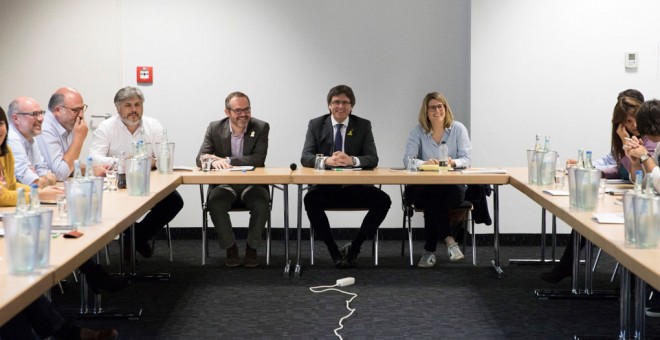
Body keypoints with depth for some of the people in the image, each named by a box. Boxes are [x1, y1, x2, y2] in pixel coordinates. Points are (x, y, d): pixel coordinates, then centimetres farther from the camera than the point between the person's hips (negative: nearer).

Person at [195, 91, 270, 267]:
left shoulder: (261, 127, -4)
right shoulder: (215, 128, 0)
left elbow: (258, 159, -15)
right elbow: (200, 158, -6)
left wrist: (226, 160, -25)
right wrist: (213, 160, -32)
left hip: (252, 184, -1)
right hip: (224, 184, 1)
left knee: (261, 205, -31)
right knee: (215, 203, -31)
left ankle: (252, 248, -8)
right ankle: (230, 247, -11)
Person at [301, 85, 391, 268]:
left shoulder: (363, 126, 5)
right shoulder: (316, 125, 4)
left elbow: (373, 159, -5)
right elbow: (305, 158, -7)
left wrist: (352, 160, -28)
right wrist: (326, 160, -30)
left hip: (354, 187, 1)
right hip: (325, 187, -1)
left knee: (383, 200, -24)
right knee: (311, 199, -33)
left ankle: (355, 246, -7)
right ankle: (334, 251, -17)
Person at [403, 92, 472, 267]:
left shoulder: (458, 129, 5)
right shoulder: (418, 131, 5)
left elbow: (467, 159, -2)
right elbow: (408, 159, -6)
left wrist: (453, 162, -27)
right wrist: (425, 163, -29)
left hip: (453, 186, 0)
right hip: (423, 186, 0)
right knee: (432, 196, -36)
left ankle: (430, 250, -27)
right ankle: (449, 240, -31)